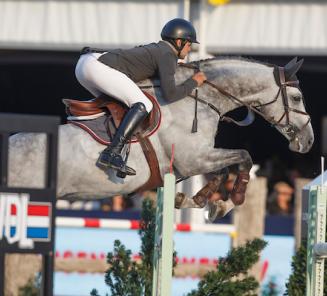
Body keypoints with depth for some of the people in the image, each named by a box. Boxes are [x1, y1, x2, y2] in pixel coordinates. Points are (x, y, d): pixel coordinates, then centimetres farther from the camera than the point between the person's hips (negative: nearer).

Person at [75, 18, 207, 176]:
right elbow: (169, 94, -10)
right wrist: (193, 82, 5)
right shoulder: (168, 55, -1)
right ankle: (112, 154, -24)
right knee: (143, 106, -13)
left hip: (83, 63, 10)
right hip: (97, 66, -10)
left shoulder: (155, 48, 27)